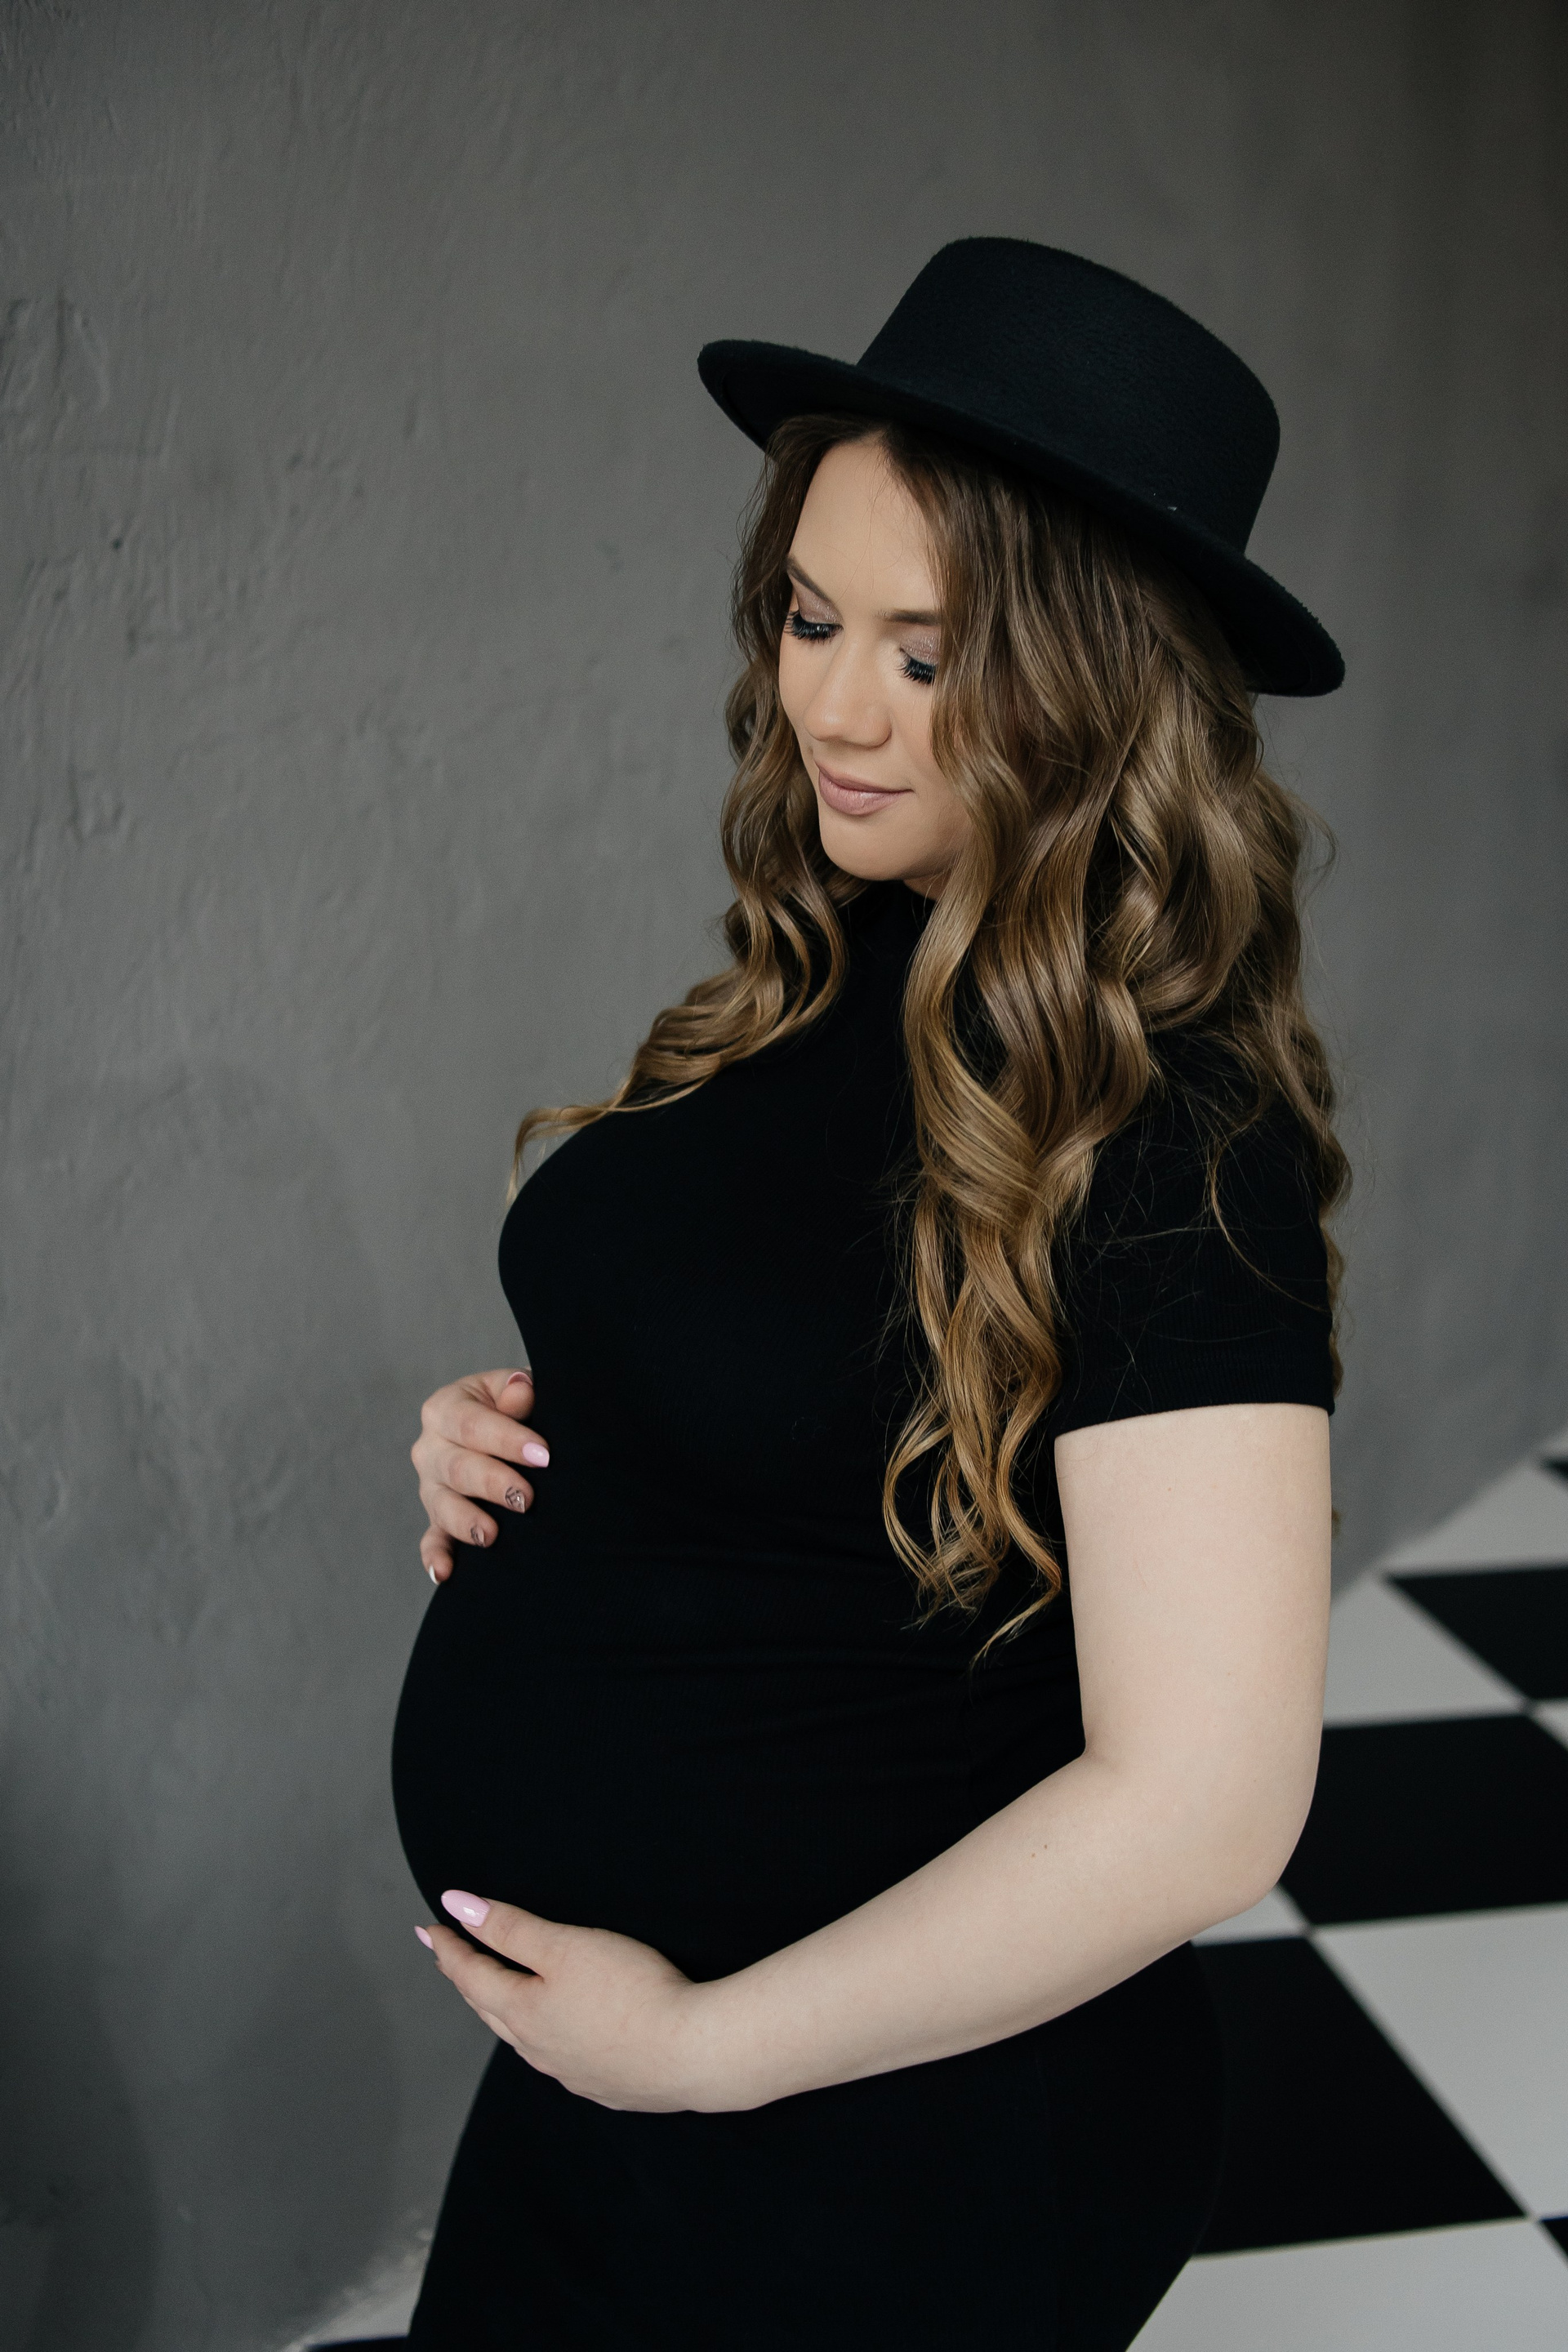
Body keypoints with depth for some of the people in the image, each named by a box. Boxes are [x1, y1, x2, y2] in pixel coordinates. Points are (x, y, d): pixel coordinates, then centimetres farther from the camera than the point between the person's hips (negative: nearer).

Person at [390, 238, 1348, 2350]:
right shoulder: (833, 986, -2)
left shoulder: (1162, 1134, -24)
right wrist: (517, 1445, -6)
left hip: (885, 2131, -7)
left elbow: (1202, 1804, -27)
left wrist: (701, 2043, -18)